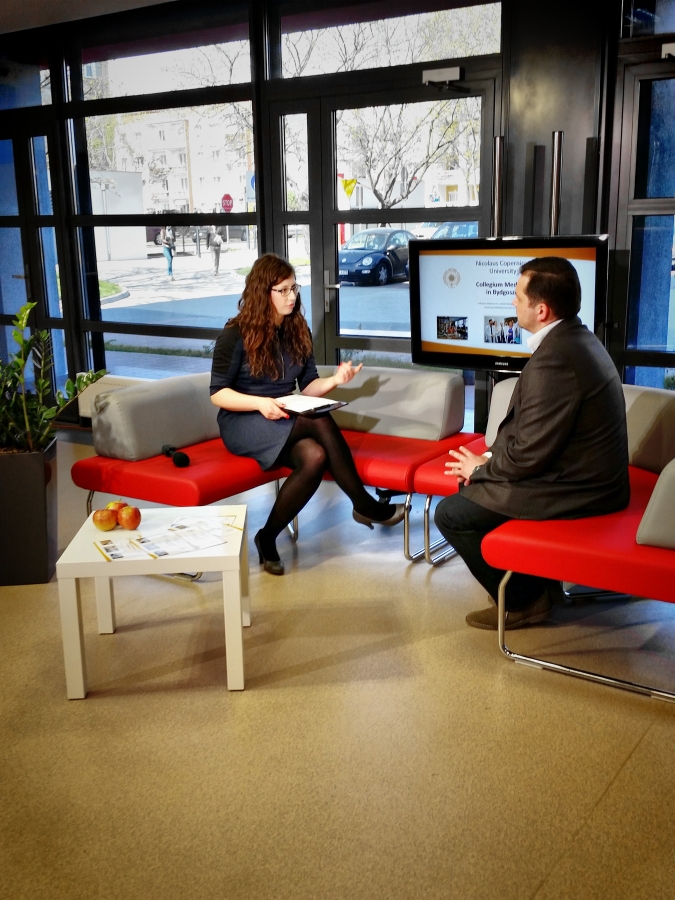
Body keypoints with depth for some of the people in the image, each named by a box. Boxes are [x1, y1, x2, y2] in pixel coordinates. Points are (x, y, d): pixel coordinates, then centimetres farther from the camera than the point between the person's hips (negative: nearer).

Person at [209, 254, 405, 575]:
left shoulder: (297, 331, 8)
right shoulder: (236, 334, -8)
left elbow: (308, 387, 9)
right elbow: (218, 393, -8)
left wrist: (334, 380, -13)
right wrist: (260, 403, -24)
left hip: (285, 422, 5)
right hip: (242, 422, -5)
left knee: (315, 457, -32)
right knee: (321, 422, -31)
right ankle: (364, 505, -18)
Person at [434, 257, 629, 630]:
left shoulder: (553, 358, -27)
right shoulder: (576, 337, 5)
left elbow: (529, 452, -23)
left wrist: (481, 468, -5)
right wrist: (491, 457, 3)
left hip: (574, 490, -10)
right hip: (586, 475, 10)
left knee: (451, 514, -4)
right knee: (471, 488, 19)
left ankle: (523, 599, 10)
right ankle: (539, 581, 23)